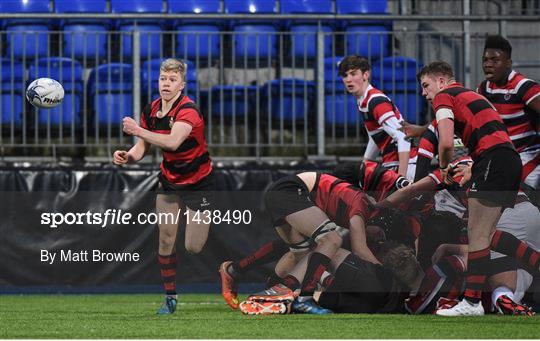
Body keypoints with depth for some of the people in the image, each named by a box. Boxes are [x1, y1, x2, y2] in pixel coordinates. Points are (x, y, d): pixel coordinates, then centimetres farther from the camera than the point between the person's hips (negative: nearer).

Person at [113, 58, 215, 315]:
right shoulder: (151, 110, -4)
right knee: (166, 240, -1)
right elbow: (142, 147, 1)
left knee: (193, 247, -5)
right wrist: (128, 156, -21)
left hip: (198, 183, -5)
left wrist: (138, 130, -47)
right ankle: (170, 297, 11)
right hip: (169, 182, 5)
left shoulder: (188, 111, -26)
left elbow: (173, 141, -43)